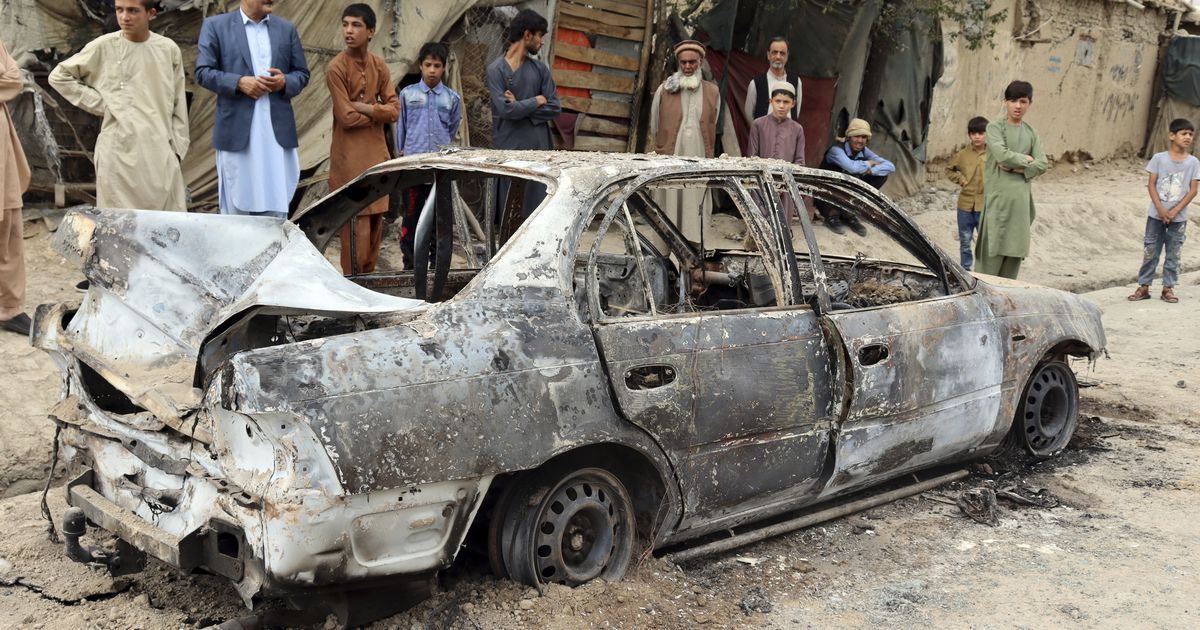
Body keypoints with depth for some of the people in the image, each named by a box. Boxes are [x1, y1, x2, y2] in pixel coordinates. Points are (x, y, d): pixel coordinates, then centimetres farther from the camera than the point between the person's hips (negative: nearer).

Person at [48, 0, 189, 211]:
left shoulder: (169, 50, 4)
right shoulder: (103, 47, -1)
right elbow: (59, 76, 8)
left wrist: (178, 148, 7)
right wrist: (100, 103, 0)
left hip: (161, 151, 2)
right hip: (119, 150, -2)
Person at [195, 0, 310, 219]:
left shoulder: (287, 29, 14)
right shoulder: (215, 26, 5)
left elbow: (302, 73, 15)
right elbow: (203, 72, 0)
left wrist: (285, 82, -7)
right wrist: (239, 82, -15)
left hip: (278, 131, 2)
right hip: (237, 131, -2)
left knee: (276, 208, 1)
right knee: (237, 205, 3)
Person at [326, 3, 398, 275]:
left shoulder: (379, 65, 7)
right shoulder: (336, 68, -12)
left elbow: (394, 110, 1)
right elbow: (347, 118, -17)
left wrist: (364, 107, -12)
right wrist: (378, 114, -4)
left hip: (378, 153, 7)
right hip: (351, 156, -6)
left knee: (376, 219, 11)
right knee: (356, 221, -5)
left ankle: (369, 276, 21)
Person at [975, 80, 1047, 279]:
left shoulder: (1031, 133, 16)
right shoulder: (995, 127, 1)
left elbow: (1042, 164, 5)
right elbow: (1002, 154, -14)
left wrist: (1017, 168, -9)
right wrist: (1026, 159, 0)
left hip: (1021, 197, 5)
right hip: (999, 196, -5)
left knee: (1015, 248, 4)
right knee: (993, 250, -8)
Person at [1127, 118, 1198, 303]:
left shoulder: (1193, 162, -1)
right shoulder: (1159, 158, -4)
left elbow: (1192, 190, -3)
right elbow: (1151, 184, -4)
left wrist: (1175, 211, -12)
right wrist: (1160, 209, -14)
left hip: (1178, 217, 1)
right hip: (1156, 214, -1)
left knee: (1173, 254, 6)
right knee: (1150, 251, 4)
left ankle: (1168, 288, 15)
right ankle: (1144, 287, 11)